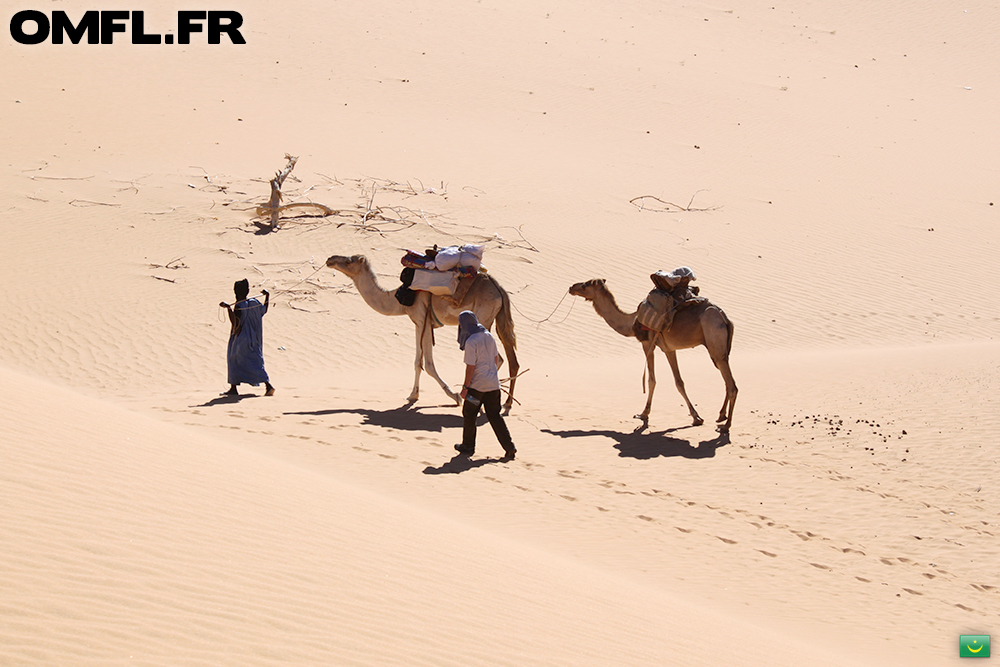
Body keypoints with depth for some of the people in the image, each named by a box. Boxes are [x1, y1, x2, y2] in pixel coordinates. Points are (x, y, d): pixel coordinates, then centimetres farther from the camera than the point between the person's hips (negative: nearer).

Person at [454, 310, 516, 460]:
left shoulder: (471, 342, -18)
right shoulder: (488, 336, 5)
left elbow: (470, 367, -17)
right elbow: (496, 359, 14)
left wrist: (465, 387, -10)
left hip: (477, 385, -7)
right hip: (493, 383, 7)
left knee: (469, 415, 12)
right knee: (495, 416, 9)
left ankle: (468, 446, 23)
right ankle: (509, 447, 0)